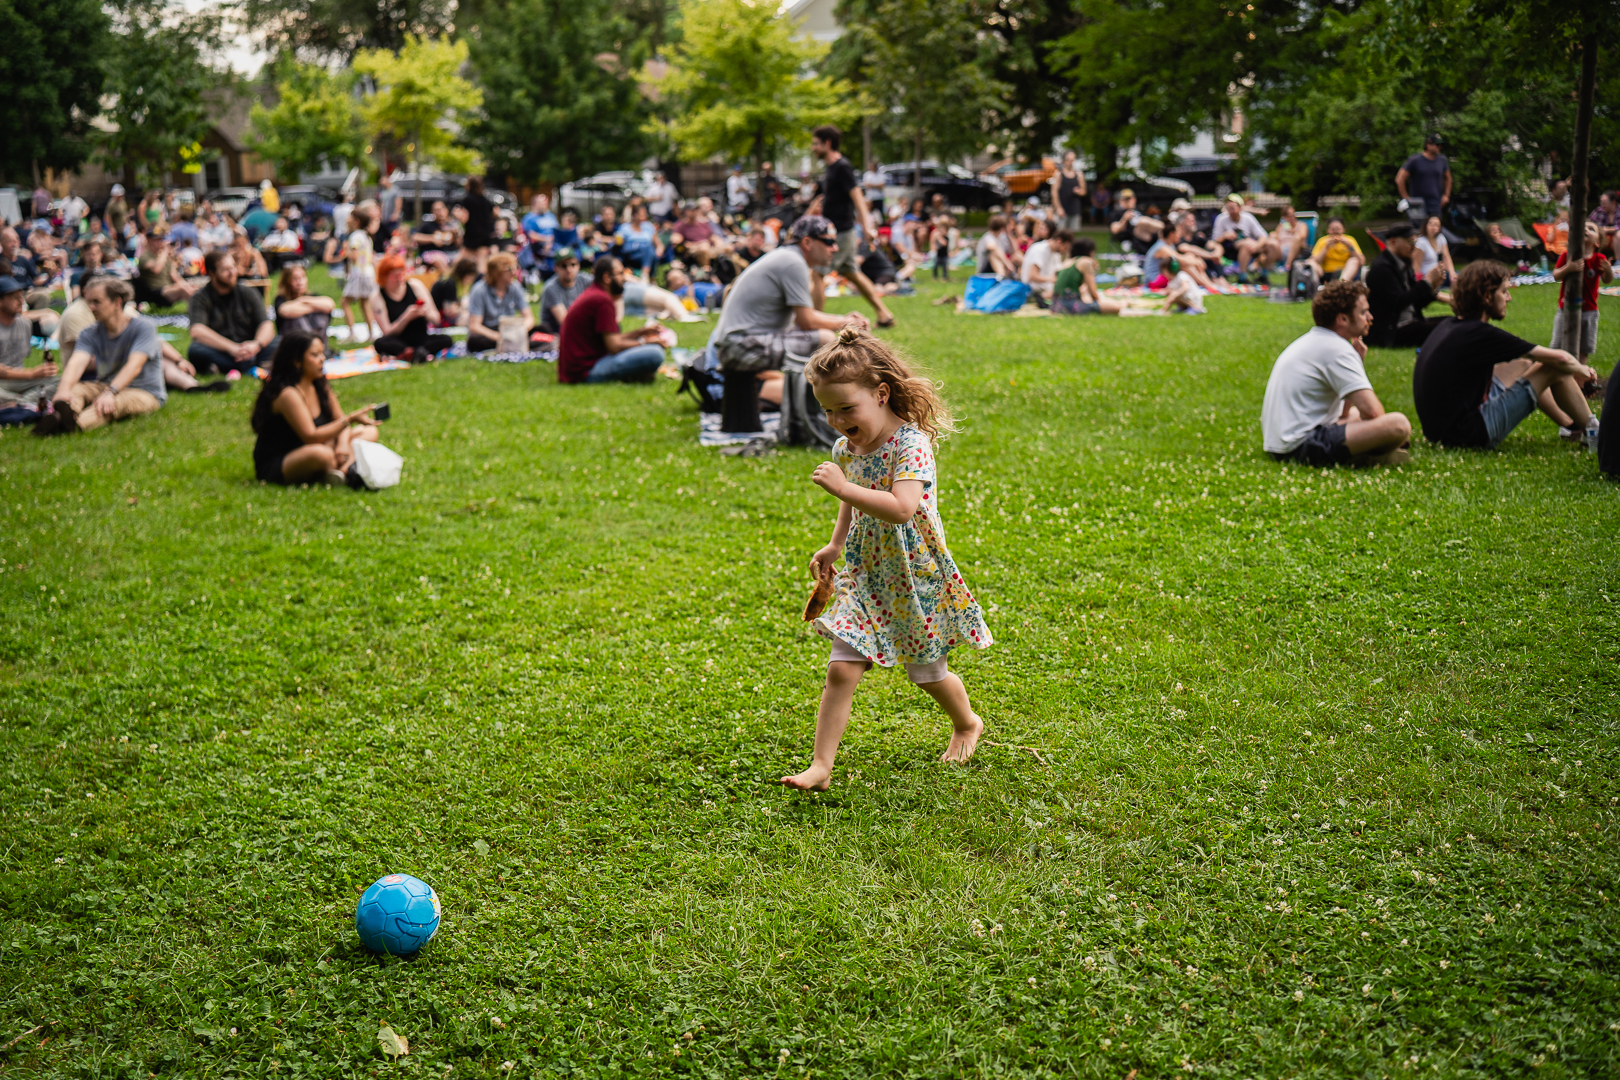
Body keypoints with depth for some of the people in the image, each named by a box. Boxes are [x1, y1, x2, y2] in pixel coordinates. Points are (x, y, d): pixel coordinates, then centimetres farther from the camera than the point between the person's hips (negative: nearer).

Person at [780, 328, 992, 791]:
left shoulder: (910, 444, -22)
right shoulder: (846, 448, 1)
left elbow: (901, 508, -36)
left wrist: (842, 487, -37)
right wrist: (834, 546, 17)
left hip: (917, 577, -5)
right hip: (867, 578, 6)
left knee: (928, 673, 15)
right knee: (841, 670, -6)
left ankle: (967, 723, 45)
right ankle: (820, 766, -3)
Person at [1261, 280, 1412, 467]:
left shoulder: (1312, 339, 18)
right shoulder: (1337, 350, -11)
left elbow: (1343, 413, 22)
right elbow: (1372, 411, -20)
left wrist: (1357, 361, 14)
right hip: (1303, 447, -11)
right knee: (1399, 425, -24)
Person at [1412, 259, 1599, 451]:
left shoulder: (1447, 326, 8)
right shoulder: (1481, 334, -18)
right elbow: (1560, 358, -10)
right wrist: (1580, 369, 12)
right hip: (1470, 434, -9)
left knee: (1522, 366, 25)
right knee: (1555, 370, -1)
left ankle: (1570, 424, 38)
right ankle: (1591, 431, 20)